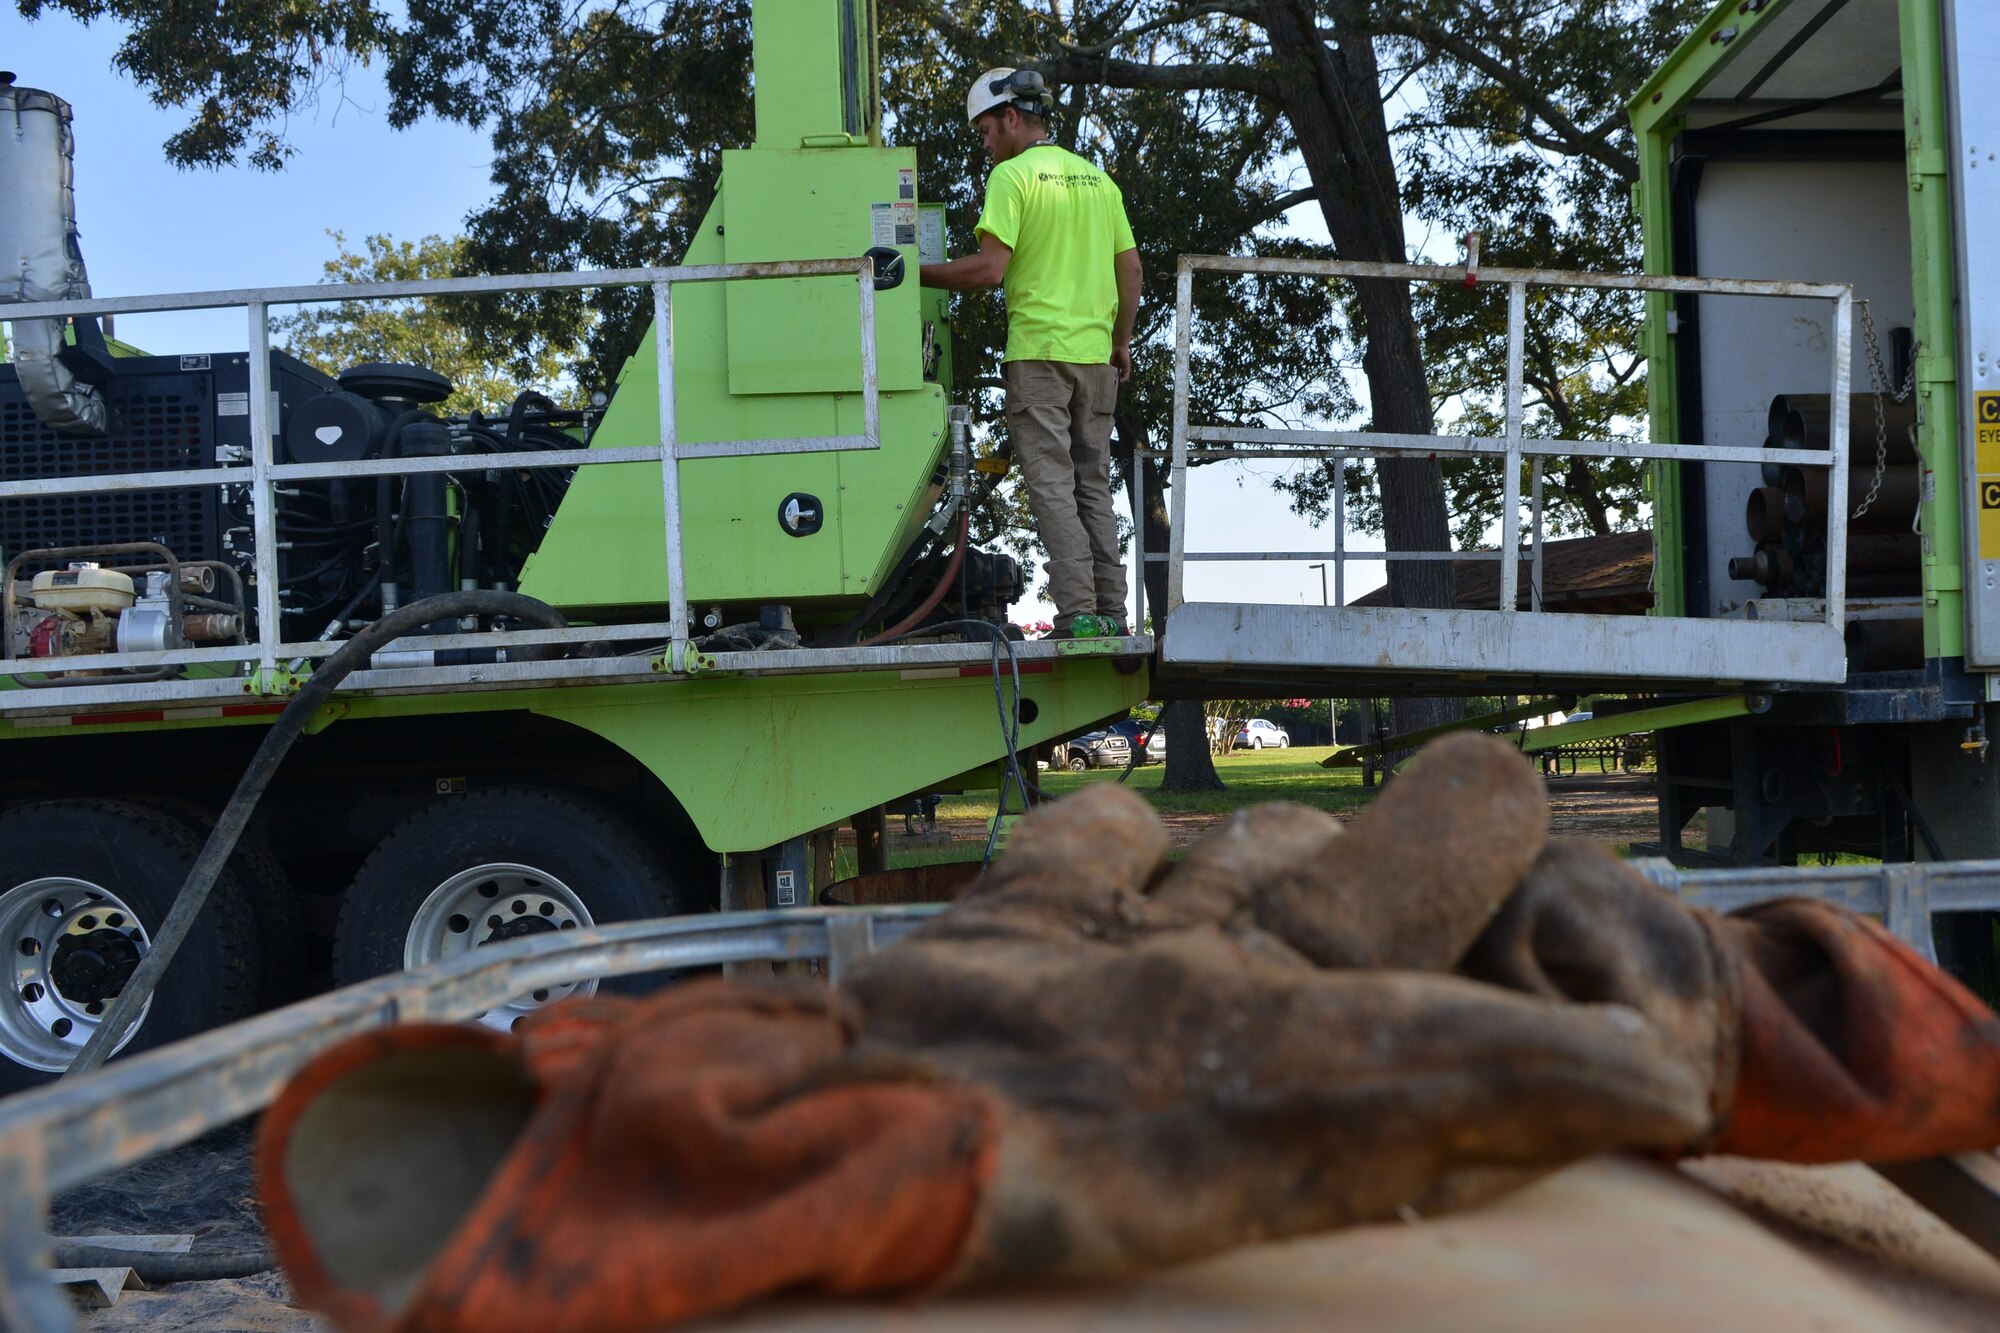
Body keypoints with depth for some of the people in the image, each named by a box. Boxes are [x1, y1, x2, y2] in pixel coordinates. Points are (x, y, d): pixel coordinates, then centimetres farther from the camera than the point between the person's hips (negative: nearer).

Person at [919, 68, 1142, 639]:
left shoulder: (1013, 175, -6)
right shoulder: (1098, 178, 15)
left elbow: (990, 268, -15)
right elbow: (1131, 270, 15)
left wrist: (916, 275, -4)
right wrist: (1121, 341, 23)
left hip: (1038, 352, -6)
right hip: (1095, 354, 6)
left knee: (1052, 486, -5)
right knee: (1094, 487, 11)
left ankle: (1078, 613, -11)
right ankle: (1111, 612, 10)